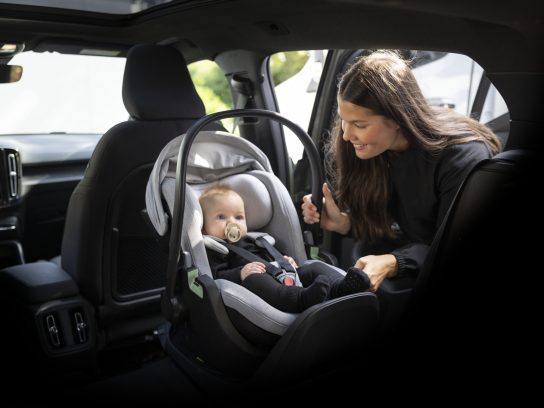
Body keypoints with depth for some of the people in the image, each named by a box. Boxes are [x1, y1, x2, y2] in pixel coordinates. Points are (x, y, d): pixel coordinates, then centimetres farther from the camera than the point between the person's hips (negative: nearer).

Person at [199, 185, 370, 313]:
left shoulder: (253, 242, 35)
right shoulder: (211, 251, 12)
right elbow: (215, 276, -6)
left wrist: (284, 262, 17)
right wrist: (240, 273, -22)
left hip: (284, 280, 8)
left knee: (315, 267, -5)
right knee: (255, 279, -38)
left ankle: (340, 286, -34)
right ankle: (303, 298, -58)